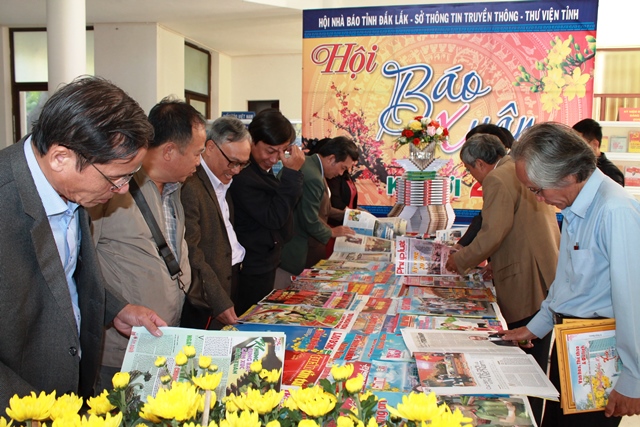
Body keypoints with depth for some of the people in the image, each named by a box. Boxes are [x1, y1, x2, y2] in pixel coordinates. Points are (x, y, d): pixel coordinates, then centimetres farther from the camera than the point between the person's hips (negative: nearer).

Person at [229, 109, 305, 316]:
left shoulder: (263, 169, 5)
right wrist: (292, 173, -25)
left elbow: (283, 205, 11)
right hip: (252, 271, -10)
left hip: (266, 263, 10)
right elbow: (274, 218, -25)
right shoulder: (242, 176, -26)